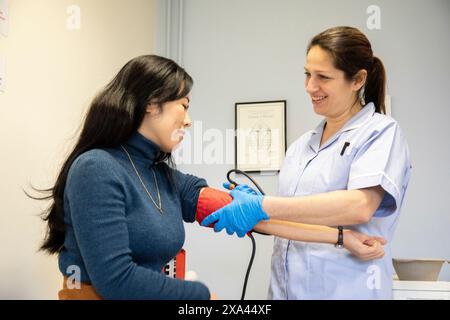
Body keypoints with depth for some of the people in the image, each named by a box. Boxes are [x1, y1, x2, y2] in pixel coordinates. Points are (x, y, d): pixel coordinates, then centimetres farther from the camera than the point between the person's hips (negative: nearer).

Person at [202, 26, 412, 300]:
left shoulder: (381, 131, -7)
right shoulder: (302, 144, 13)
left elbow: (360, 206, -23)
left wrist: (262, 207, -25)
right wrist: (247, 206, -3)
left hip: (345, 289, -6)